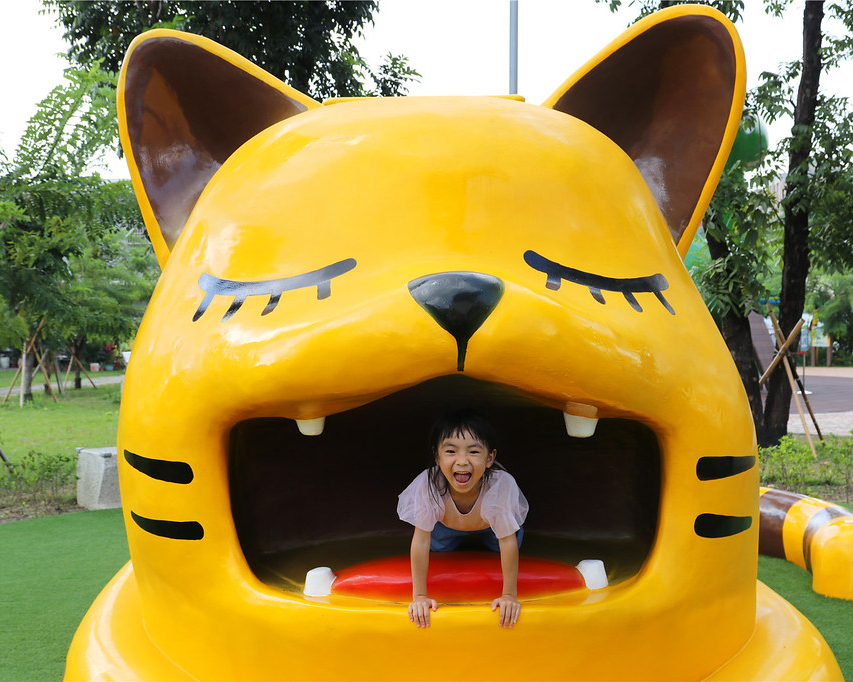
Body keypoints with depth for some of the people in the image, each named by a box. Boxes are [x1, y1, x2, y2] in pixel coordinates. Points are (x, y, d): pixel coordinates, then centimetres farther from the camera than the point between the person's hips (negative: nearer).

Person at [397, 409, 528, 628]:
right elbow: (421, 541, -34)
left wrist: (509, 595, -31)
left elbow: (508, 542, -35)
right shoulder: (428, 484, -44)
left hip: (489, 524, 0)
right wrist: (419, 596, -30)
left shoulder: (502, 485, -47)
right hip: (447, 523, 0)